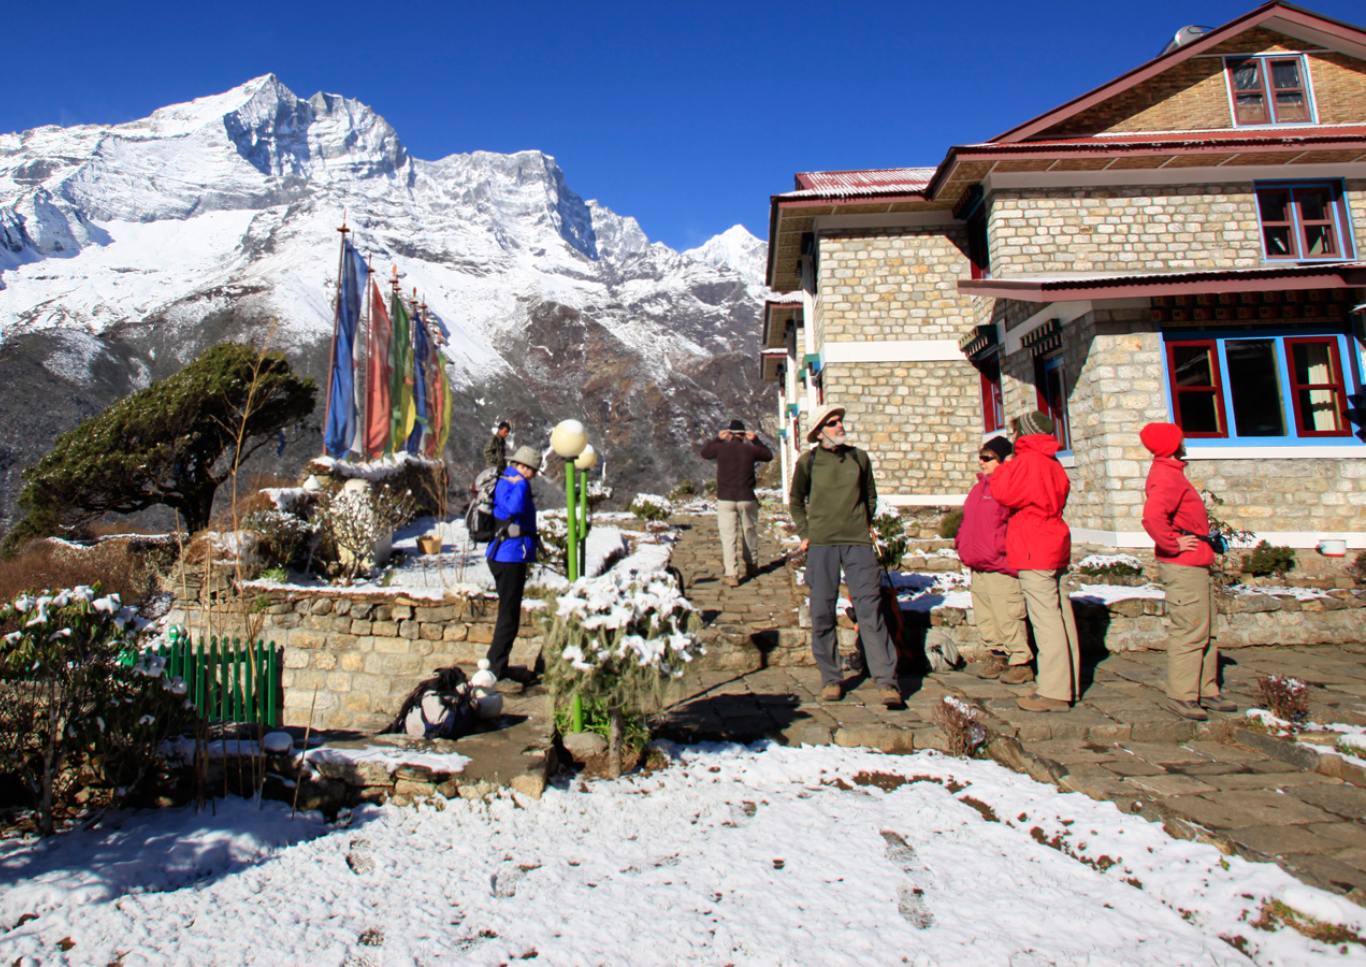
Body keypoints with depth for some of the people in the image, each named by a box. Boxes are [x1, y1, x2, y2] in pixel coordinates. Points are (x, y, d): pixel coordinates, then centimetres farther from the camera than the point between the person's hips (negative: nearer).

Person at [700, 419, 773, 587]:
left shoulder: (721, 448, -2)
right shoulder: (750, 449, 0)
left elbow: (704, 453, 18)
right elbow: (769, 455, 17)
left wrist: (717, 439, 23)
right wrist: (756, 440, 21)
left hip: (725, 499, -1)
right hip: (747, 498, 1)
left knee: (728, 537, 0)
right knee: (749, 532, 18)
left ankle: (731, 574, -6)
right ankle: (750, 565, 33)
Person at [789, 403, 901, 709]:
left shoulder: (859, 457, 9)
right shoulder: (808, 461, 4)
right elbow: (796, 501, 15)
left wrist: (867, 524, 14)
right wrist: (804, 534, 6)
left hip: (858, 541, 1)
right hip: (822, 545, -1)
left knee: (870, 609, -5)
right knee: (822, 613, 1)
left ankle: (886, 681, -3)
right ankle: (830, 679, 13)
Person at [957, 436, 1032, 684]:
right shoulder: (979, 487, 18)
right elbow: (968, 521, 25)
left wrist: (1003, 549, -19)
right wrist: (961, 543, 15)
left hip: (1000, 566, -9)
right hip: (977, 566, 9)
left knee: (1008, 616, -4)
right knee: (984, 616, 14)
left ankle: (1021, 662, 8)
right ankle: (998, 655, 27)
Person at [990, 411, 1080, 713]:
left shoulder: (1028, 460, -11)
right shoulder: (1053, 463, 18)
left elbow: (1005, 494, -17)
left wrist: (1002, 471, 0)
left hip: (1034, 552, -10)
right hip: (1055, 549, 10)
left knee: (1045, 620, -10)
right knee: (1060, 616, 11)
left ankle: (1054, 693, -9)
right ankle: (1068, 685, 18)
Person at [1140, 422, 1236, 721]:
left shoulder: (1170, 473, 16)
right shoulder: (1167, 477, -17)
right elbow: (1152, 518, -34)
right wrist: (1173, 544, -23)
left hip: (1194, 564, 11)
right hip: (1183, 566, -11)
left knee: (1205, 630, 16)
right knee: (1190, 630, -6)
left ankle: (1206, 691, 24)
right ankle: (1182, 696, 1)